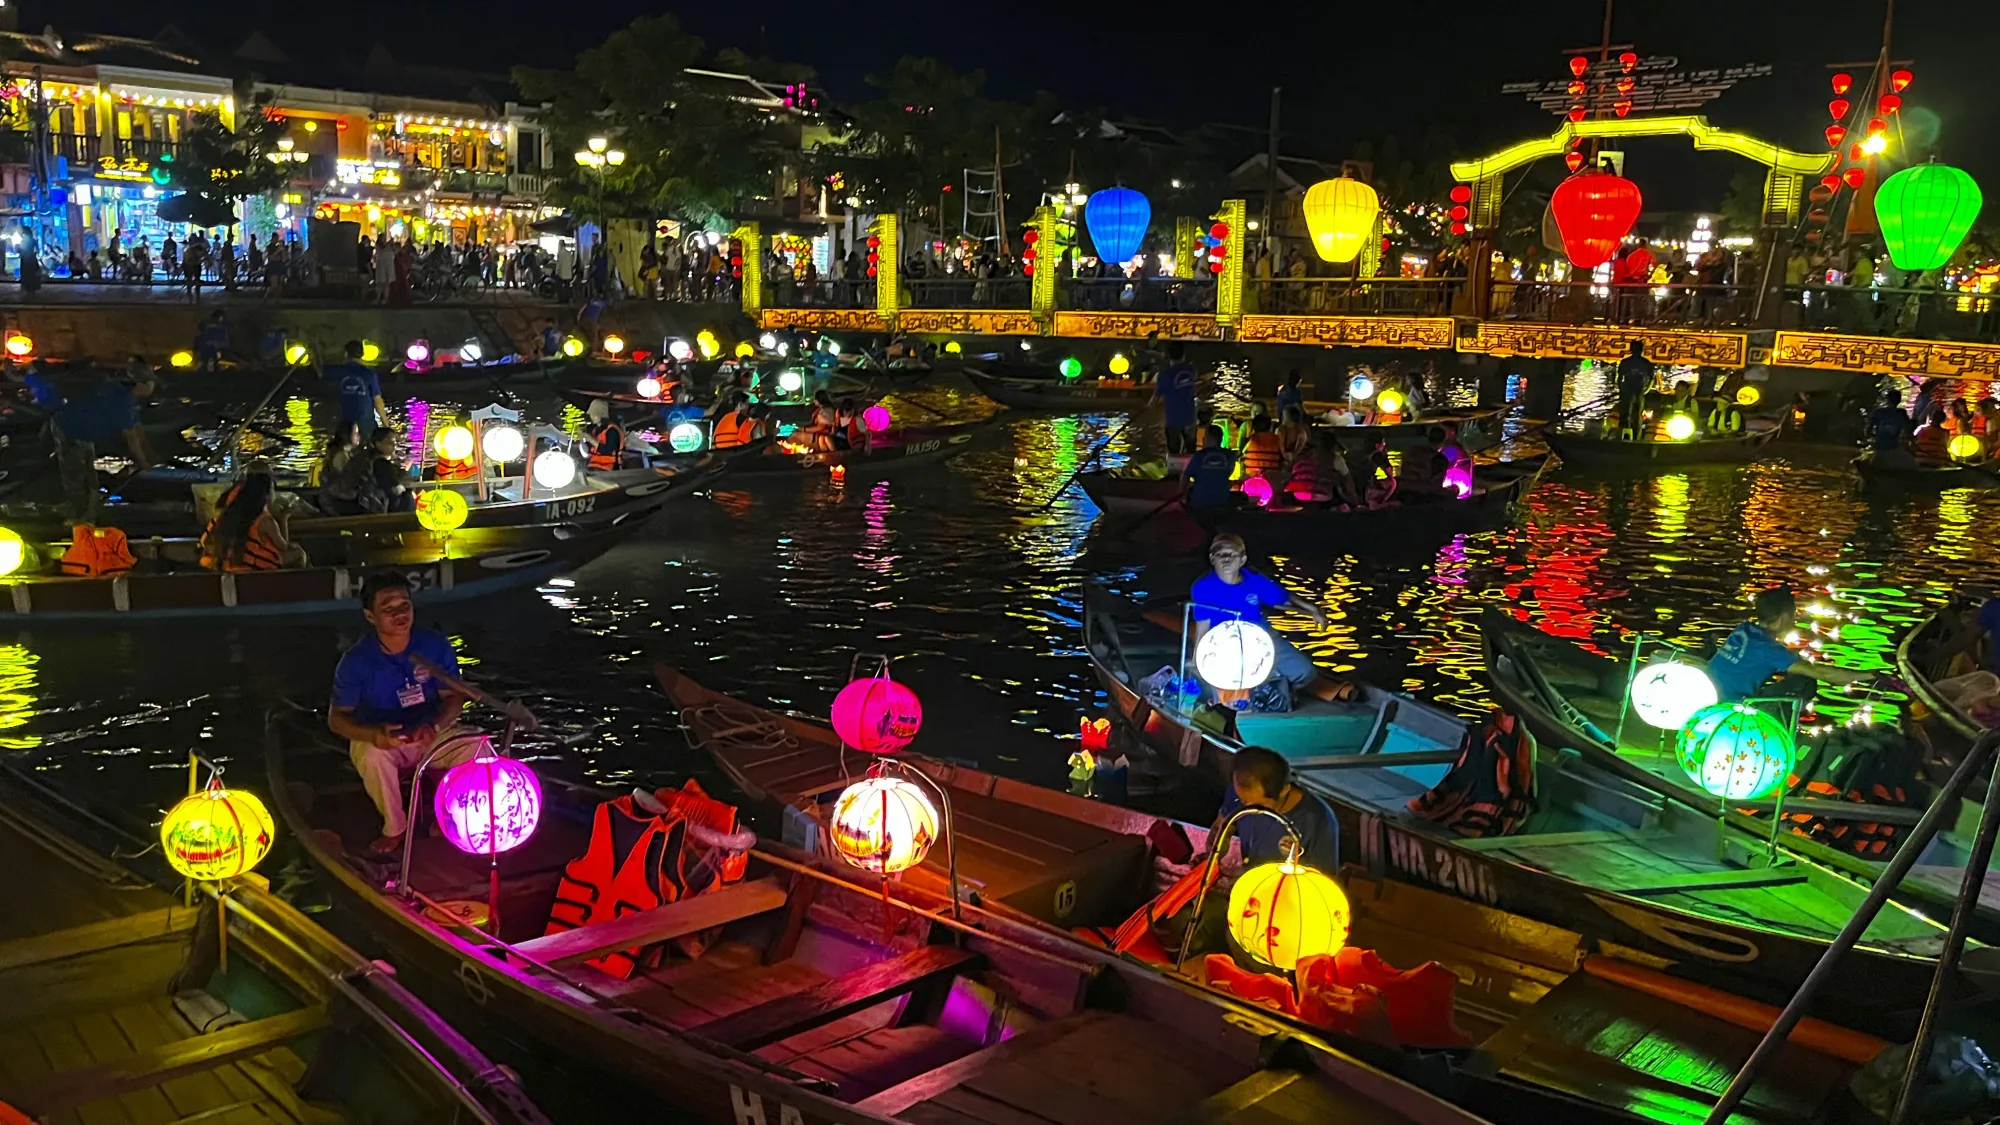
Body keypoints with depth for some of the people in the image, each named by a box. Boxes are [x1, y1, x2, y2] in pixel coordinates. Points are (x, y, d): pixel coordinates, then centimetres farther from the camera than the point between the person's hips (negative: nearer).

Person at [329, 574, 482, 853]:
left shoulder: (435, 645, -12)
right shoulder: (356, 660, -17)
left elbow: (454, 697, -7)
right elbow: (337, 718, -14)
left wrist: (434, 726, -29)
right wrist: (374, 735, -35)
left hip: (432, 733, 2)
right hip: (379, 740, -2)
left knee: (477, 748, -24)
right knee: (372, 756, -36)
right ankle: (395, 827, -11)